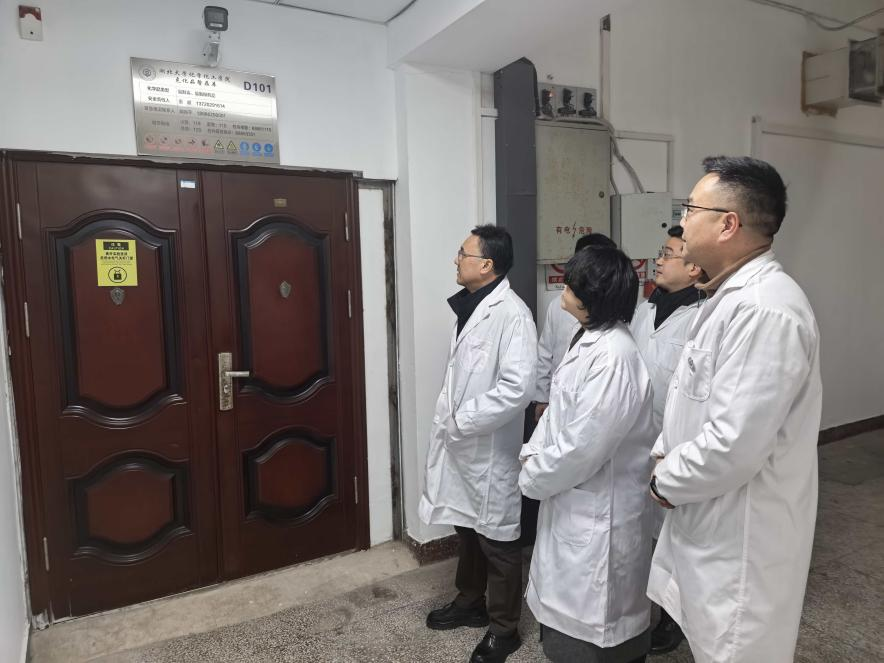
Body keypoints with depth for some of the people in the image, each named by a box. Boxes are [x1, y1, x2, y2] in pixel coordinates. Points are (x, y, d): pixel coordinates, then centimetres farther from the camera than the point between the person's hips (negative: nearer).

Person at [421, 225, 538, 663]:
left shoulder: (512, 314, -20)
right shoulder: (469, 308, 9)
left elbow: (517, 387, -28)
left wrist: (461, 421, -21)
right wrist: (449, 421, 10)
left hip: (489, 448, -8)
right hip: (461, 444, 8)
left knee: (497, 540, 9)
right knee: (467, 529, 23)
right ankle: (469, 602, 44)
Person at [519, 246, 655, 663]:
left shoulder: (613, 356, -27)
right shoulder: (588, 340, 5)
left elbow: (583, 446, -27)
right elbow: (558, 409, 13)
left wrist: (532, 478, -13)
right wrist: (532, 453, 0)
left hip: (597, 510, -9)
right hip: (573, 502, 9)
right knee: (569, 611, 26)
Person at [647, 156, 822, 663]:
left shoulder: (765, 309, -28)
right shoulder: (734, 295, 7)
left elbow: (734, 446, -31)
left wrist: (667, 481, -14)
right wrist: (665, 453, 4)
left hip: (742, 535, -9)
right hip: (714, 521, 9)